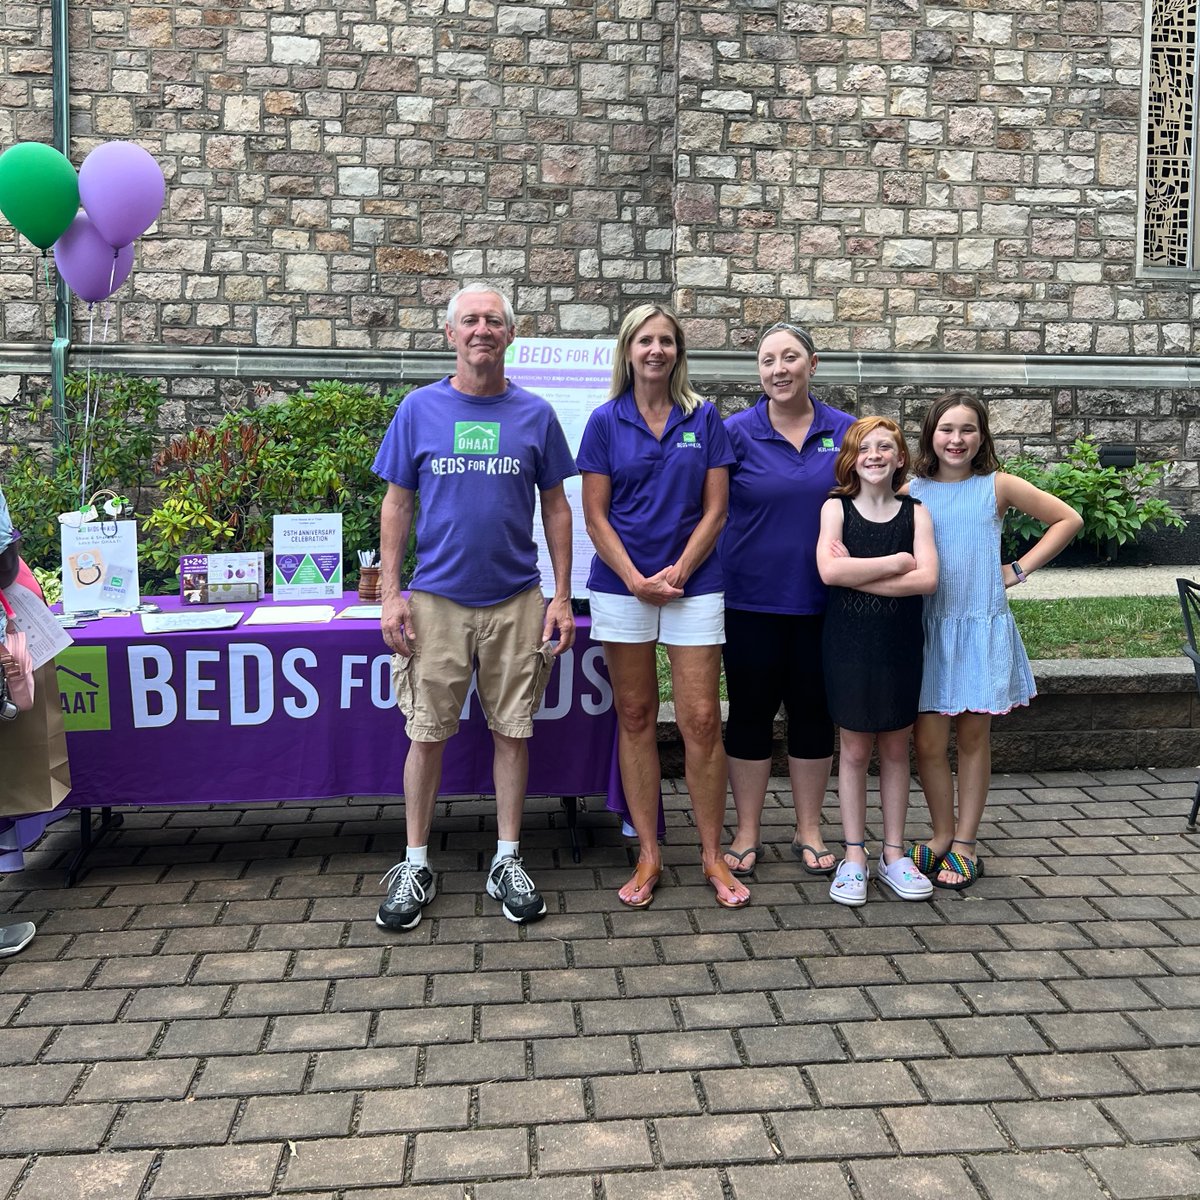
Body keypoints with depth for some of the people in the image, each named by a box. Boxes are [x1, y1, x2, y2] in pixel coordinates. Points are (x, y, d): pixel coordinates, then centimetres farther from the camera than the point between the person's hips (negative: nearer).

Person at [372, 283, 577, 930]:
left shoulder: (535, 414, 4)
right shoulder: (419, 409, 2)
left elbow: (556, 508, 7)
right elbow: (396, 506, 3)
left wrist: (562, 597, 1)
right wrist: (391, 596, -4)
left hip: (516, 601, 1)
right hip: (436, 599, -1)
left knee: (512, 731, 8)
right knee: (426, 733, 4)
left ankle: (507, 861, 21)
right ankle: (415, 866, 18)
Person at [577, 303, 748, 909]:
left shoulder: (703, 418, 5)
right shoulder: (606, 421, 4)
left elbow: (715, 509, 2)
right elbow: (595, 515, 1)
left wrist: (678, 573, -9)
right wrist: (636, 579, -9)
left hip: (693, 583, 0)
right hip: (621, 583, 0)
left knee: (700, 720, -2)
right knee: (635, 718, 5)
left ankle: (712, 854, 11)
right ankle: (648, 855, 15)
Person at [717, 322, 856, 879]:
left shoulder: (846, 432, 2)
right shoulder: (736, 432, -3)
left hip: (821, 599, 2)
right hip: (752, 598, -1)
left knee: (814, 710, 11)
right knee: (750, 710, 6)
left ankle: (809, 831, 25)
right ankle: (747, 833, 20)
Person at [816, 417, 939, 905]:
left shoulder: (915, 512, 3)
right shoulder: (836, 508, 0)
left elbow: (927, 579, -13)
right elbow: (829, 570, -17)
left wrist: (857, 574, -16)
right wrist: (896, 561, -12)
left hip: (899, 645, 1)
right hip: (848, 643, -1)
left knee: (895, 749, 10)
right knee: (854, 749, 5)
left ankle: (894, 853, 21)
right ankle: (854, 856, 15)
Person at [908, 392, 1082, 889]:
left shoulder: (997, 487, 1)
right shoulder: (911, 492, 2)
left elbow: (1068, 519, 8)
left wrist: (1019, 569, 2)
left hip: (982, 628, 0)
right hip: (928, 628, 0)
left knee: (973, 736, 7)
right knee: (928, 741, 0)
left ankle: (964, 844, 19)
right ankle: (942, 835, 20)